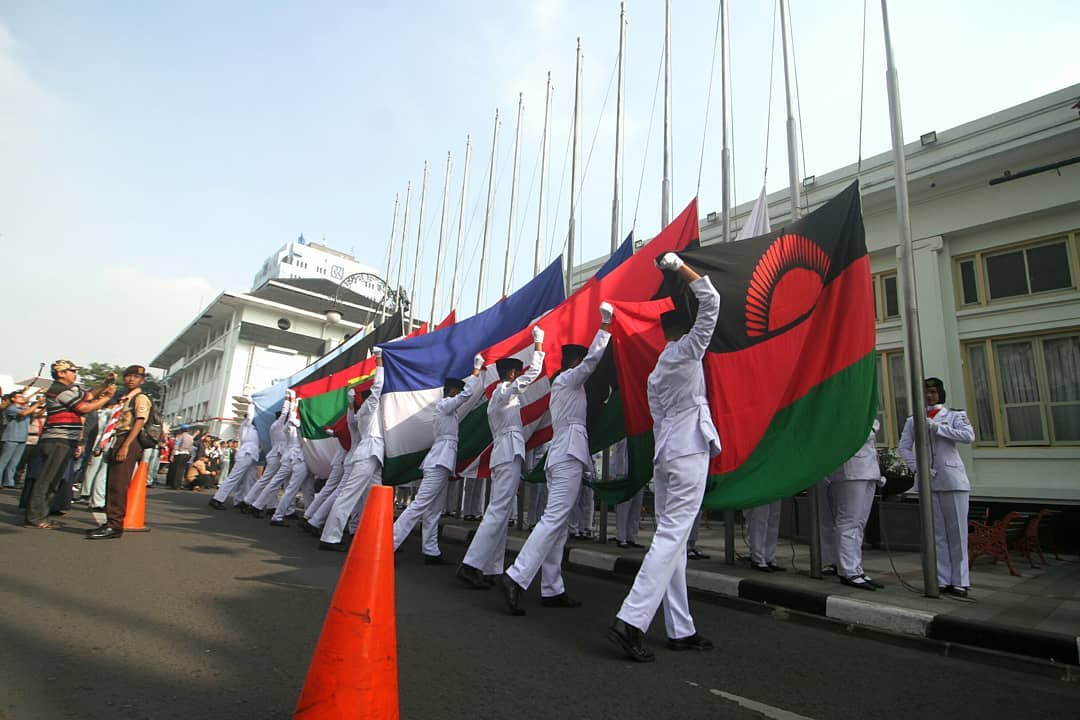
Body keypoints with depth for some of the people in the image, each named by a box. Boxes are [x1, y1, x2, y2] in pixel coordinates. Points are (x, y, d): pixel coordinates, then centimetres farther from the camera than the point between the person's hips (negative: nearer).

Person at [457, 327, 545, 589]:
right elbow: (533, 372, -5)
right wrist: (538, 343, 2)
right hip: (510, 452, -10)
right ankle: (471, 565, -19)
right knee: (499, 510, -14)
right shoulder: (505, 390, -2)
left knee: (498, 511, 6)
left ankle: (492, 569, 6)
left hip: (501, 453, 10)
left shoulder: (496, 397, 24)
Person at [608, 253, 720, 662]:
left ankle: (680, 630, 13)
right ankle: (631, 621, -16)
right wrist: (680, 267, 2)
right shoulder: (687, 351, -3)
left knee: (671, 538, 7)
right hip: (688, 453, -8)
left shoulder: (656, 372, 18)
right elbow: (710, 302, -4)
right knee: (671, 538, -11)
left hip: (665, 454, 8)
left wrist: (666, 455, 20)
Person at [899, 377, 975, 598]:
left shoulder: (955, 415, 6)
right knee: (936, 532, 7)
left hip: (952, 479, -2)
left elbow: (969, 436, -12)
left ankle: (959, 581, 7)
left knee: (957, 530, -1)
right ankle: (942, 580, 13)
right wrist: (917, 467, -8)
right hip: (926, 481, 3)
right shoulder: (913, 420, 12)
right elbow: (904, 447, 6)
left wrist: (936, 427, -13)